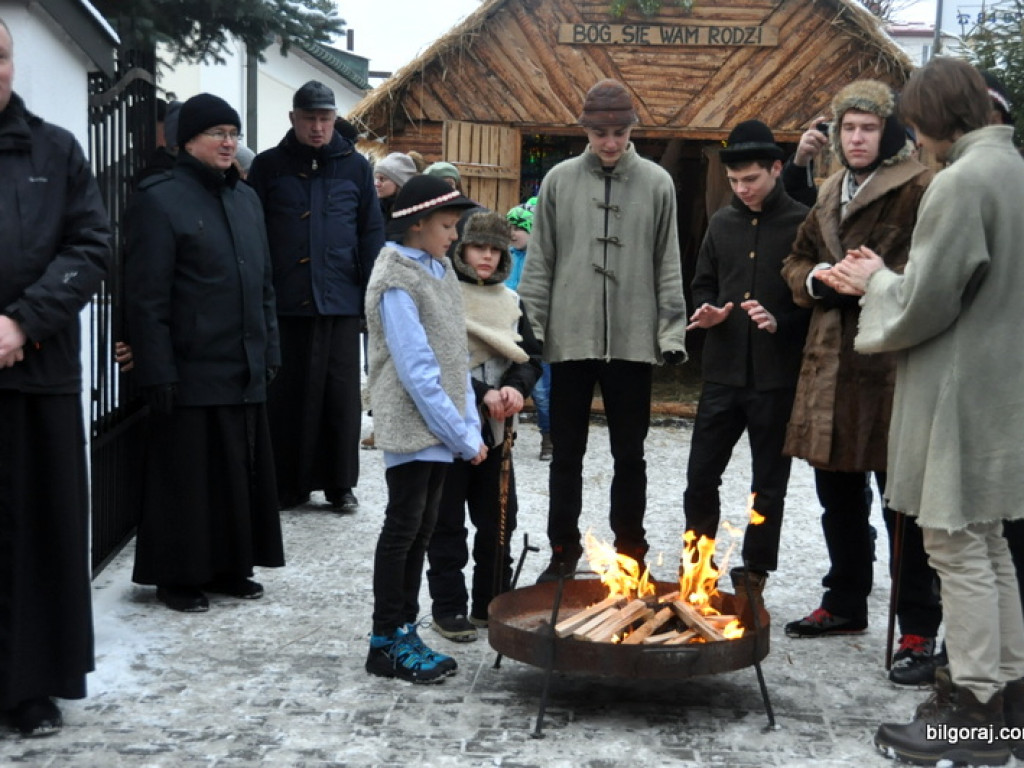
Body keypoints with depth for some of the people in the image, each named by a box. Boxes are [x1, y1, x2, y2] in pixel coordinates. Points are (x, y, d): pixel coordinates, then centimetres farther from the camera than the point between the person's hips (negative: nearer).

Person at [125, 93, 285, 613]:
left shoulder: (246, 199, 14)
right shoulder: (160, 200, -8)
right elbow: (146, 297, -12)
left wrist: (270, 350, 13)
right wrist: (158, 371, -16)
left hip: (245, 370, 7)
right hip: (192, 372, -7)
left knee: (242, 471, 12)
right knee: (188, 477, 2)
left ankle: (229, 567, 25)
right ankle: (178, 576, 15)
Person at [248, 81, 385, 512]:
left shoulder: (354, 166, 8)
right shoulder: (268, 167, 6)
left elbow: (371, 232, 8)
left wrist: (371, 292, 0)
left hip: (340, 300, 1)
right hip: (285, 303, 0)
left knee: (341, 395, 5)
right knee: (287, 396, 5)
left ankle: (340, 484, 16)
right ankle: (289, 484, 16)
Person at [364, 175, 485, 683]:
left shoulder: (438, 270, 11)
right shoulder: (396, 283, -14)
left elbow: (454, 356, 11)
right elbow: (416, 370, -19)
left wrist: (469, 426, 4)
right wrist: (462, 436, -17)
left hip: (440, 428, 8)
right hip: (410, 427, -8)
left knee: (421, 528, 12)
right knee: (403, 528, -2)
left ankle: (405, 632, 21)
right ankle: (386, 643, 8)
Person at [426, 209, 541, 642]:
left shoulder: (509, 301, 12)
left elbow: (531, 357, 9)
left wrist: (515, 387, -11)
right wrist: (482, 394, -20)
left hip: (496, 428, 5)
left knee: (498, 520, 10)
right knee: (449, 522, 3)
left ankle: (492, 604, 22)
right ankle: (448, 607, 13)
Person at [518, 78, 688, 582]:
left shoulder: (657, 182, 2)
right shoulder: (559, 180, 2)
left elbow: (668, 265, 4)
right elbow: (539, 262, 4)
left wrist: (672, 330, -3)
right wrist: (530, 328, -1)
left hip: (633, 340, 0)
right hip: (570, 337, 0)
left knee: (629, 454, 9)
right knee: (567, 453, 9)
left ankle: (630, 550, 22)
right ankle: (563, 549, 22)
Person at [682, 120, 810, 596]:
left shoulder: (802, 224, -6)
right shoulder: (723, 223, 10)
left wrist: (781, 323, -21)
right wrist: (707, 312, -1)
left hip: (777, 378, -4)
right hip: (723, 373, 4)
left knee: (768, 483, 8)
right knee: (700, 474, 7)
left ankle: (753, 575, 21)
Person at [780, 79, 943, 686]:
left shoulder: (919, 189, -6)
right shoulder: (830, 195, 18)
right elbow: (797, 261, 23)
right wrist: (817, 279, 2)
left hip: (894, 362, -8)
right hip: (833, 359, 8)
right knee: (838, 493, 16)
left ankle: (919, 630, 6)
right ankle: (846, 603, 32)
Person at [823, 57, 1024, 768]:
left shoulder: (962, 182, -18)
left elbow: (923, 304, -19)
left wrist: (876, 282, 1)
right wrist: (883, 279, 12)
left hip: (959, 392, -10)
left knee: (959, 548, -2)